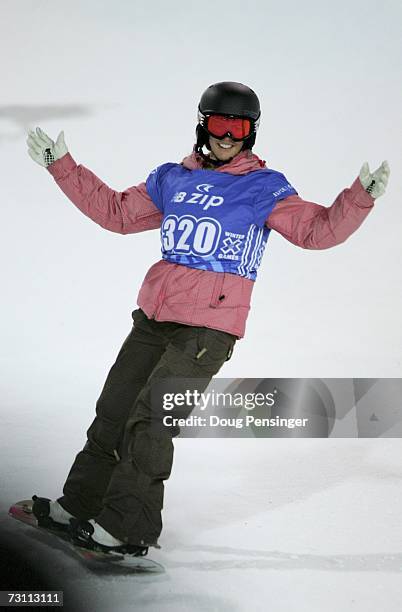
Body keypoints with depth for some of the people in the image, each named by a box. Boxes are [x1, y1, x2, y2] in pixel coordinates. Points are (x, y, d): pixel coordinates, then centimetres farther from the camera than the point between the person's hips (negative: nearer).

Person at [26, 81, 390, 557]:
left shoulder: (263, 187, -1)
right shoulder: (172, 179, 13)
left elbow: (316, 230, -9)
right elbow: (116, 212, 23)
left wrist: (360, 198, -25)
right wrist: (62, 166, 22)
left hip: (208, 328, -6)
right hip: (153, 319, 6)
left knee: (150, 421, -11)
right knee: (113, 411, 11)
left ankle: (127, 527, -1)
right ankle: (80, 505, 27)